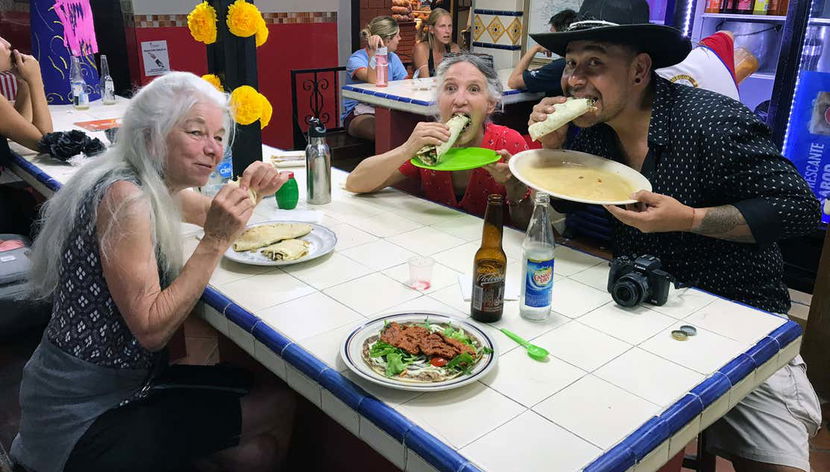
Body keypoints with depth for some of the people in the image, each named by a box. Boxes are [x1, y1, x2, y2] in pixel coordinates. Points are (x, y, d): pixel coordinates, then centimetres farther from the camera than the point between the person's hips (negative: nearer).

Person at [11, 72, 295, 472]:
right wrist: (215, 242, -30)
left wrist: (251, 190, -3)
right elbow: (152, 329, -28)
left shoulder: (159, 185, 1)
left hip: (125, 376, 8)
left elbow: (214, 213, 19)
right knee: (278, 406, -4)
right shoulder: (124, 198, -26)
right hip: (80, 422, -8)